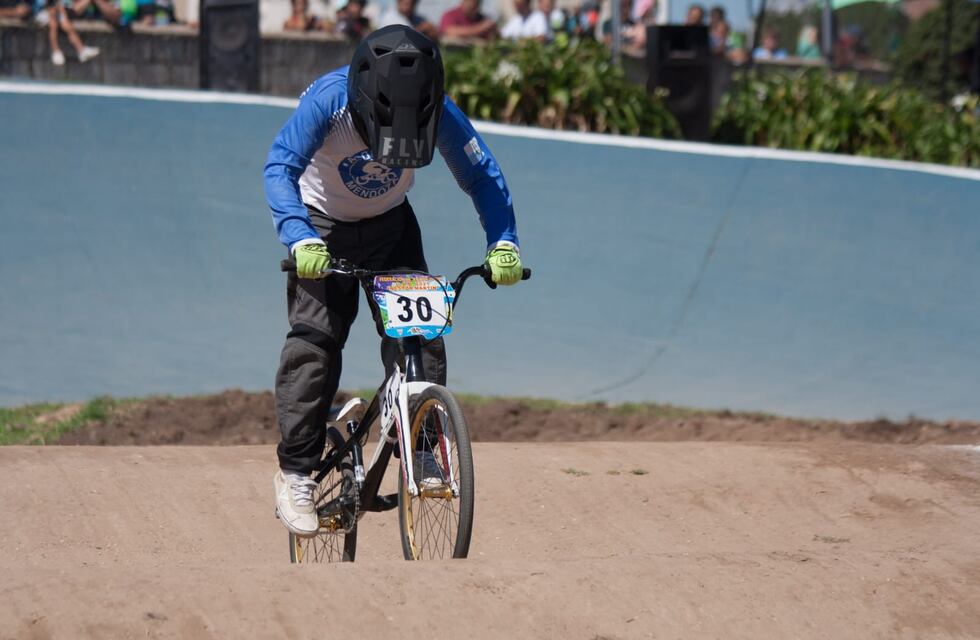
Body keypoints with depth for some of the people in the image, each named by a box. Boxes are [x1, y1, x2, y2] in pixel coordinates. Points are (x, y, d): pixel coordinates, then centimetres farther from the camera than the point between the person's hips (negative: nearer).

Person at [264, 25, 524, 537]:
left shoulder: (440, 113, -25)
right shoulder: (328, 101, -32)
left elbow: (482, 174, -14)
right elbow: (280, 166, -37)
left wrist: (503, 243, -28)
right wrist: (300, 239, -52)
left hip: (391, 225, 3)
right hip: (324, 225, -3)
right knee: (314, 341, -14)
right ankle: (295, 471, -7)